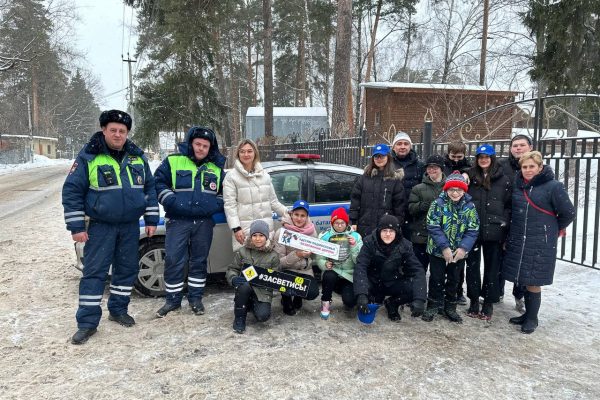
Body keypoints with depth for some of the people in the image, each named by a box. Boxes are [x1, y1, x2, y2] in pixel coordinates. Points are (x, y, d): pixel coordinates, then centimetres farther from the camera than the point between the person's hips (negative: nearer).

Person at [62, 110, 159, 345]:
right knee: (94, 272, -3)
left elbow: (150, 187, 10)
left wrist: (151, 220, 5)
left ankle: (118, 310, 28)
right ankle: (87, 323, 5)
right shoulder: (88, 157, -7)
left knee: (127, 269, 11)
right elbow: (72, 191, -7)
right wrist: (76, 226, -11)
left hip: (130, 226, 4)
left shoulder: (137, 157, 5)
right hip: (101, 226, -4)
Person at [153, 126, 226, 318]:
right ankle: (173, 299, 13)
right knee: (174, 261, -2)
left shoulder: (217, 168, 11)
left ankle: (195, 298, 22)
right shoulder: (173, 161, 2)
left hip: (204, 223, 3)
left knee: (199, 261, 10)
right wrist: (171, 201, -11)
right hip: (178, 221, -2)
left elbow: (224, 191, 19)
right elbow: (158, 182, 1)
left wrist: (216, 205, 1)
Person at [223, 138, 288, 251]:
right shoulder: (231, 176, -1)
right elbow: (229, 205, -7)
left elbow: (273, 201, 19)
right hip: (244, 230, -4)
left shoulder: (264, 175, 14)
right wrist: (236, 228, -15)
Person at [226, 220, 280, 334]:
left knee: (262, 316, -25)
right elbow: (232, 270, 5)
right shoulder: (242, 252, 2)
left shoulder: (273, 256, 1)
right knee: (244, 286, -36)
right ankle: (239, 317, -11)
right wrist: (234, 279, -17)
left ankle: (252, 305, 14)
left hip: (263, 292, 0)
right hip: (245, 288, 0)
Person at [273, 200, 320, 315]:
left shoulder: (312, 231, -2)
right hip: (287, 271, -3)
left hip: (306, 271, 3)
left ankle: (298, 296, 16)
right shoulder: (281, 232, -12)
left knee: (312, 293, -22)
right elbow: (279, 261, -15)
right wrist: (297, 255, -28)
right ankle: (286, 301, 6)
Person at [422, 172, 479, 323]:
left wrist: (464, 248, -17)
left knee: (453, 279, 16)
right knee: (436, 279, 8)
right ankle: (433, 305, 23)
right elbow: (433, 227, -15)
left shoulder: (469, 206, -4)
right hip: (438, 250, -2)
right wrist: (444, 247, -21)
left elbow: (473, 230, -5)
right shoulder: (438, 204, -11)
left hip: (459, 252, 3)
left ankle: (450, 306, 31)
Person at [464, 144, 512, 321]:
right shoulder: (469, 177, 5)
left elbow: (509, 206, 2)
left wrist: (506, 230, -4)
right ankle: (474, 301, 21)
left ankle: (489, 303, 19)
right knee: (472, 266, 7)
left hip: (494, 231, -1)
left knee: (492, 267, 7)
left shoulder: (503, 180, 2)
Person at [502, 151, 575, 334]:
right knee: (524, 280, 12)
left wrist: (553, 230, 6)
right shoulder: (518, 186, 7)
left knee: (533, 282, 1)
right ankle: (527, 314, 27)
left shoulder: (553, 187, -10)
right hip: (518, 242, 5)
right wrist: (509, 236, 13)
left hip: (540, 244, -5)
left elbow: (568, 213, -5)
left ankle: (532, 318, 17)